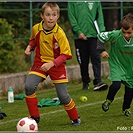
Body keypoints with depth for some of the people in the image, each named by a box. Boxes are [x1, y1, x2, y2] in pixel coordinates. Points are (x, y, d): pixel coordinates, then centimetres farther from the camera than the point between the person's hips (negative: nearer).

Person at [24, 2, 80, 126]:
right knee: (29, 86, -19)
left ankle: (75, 118, 24)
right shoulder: (36, 29, -8)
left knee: (63, 95, -1)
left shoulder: (59, 33, -20)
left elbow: (65, 54, -17)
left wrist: (51, 64, -28)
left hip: (57, 65, -3)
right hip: (40, 62, 3)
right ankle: (34, 117, -3)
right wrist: (30, 46, -4)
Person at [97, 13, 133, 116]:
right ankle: (108, 100, 10)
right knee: (116, 84, -22)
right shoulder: (116, 35, -26)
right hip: (116, 64, -3)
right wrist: (102, 50, -20)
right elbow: (101, 36, -12)